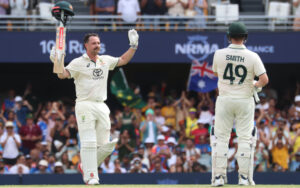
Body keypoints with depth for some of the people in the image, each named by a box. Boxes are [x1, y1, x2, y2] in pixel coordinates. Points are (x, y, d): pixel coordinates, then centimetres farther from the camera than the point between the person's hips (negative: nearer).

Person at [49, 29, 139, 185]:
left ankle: (85, 166, 23)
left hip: (102, 107, 6)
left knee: (104, 145, 4)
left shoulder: (105, 60, 15)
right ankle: (90, 176, -9)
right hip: (85, 106, -6)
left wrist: (133, 46, 21)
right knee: (89, 143, -11)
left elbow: (123, 60, 29)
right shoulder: (78, 63, -3)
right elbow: (63, 74, -15)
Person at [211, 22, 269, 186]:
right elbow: (264, 79, -14)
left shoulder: (219, 54, -5)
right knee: (245, 138, 7)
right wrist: (256, 86, 7)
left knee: (221, 137, 6)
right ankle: (244, 177, 4)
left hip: (225, 100, 1)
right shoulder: (252, 57, -9)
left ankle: (218, 177, 1)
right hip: (245, 100, -1)